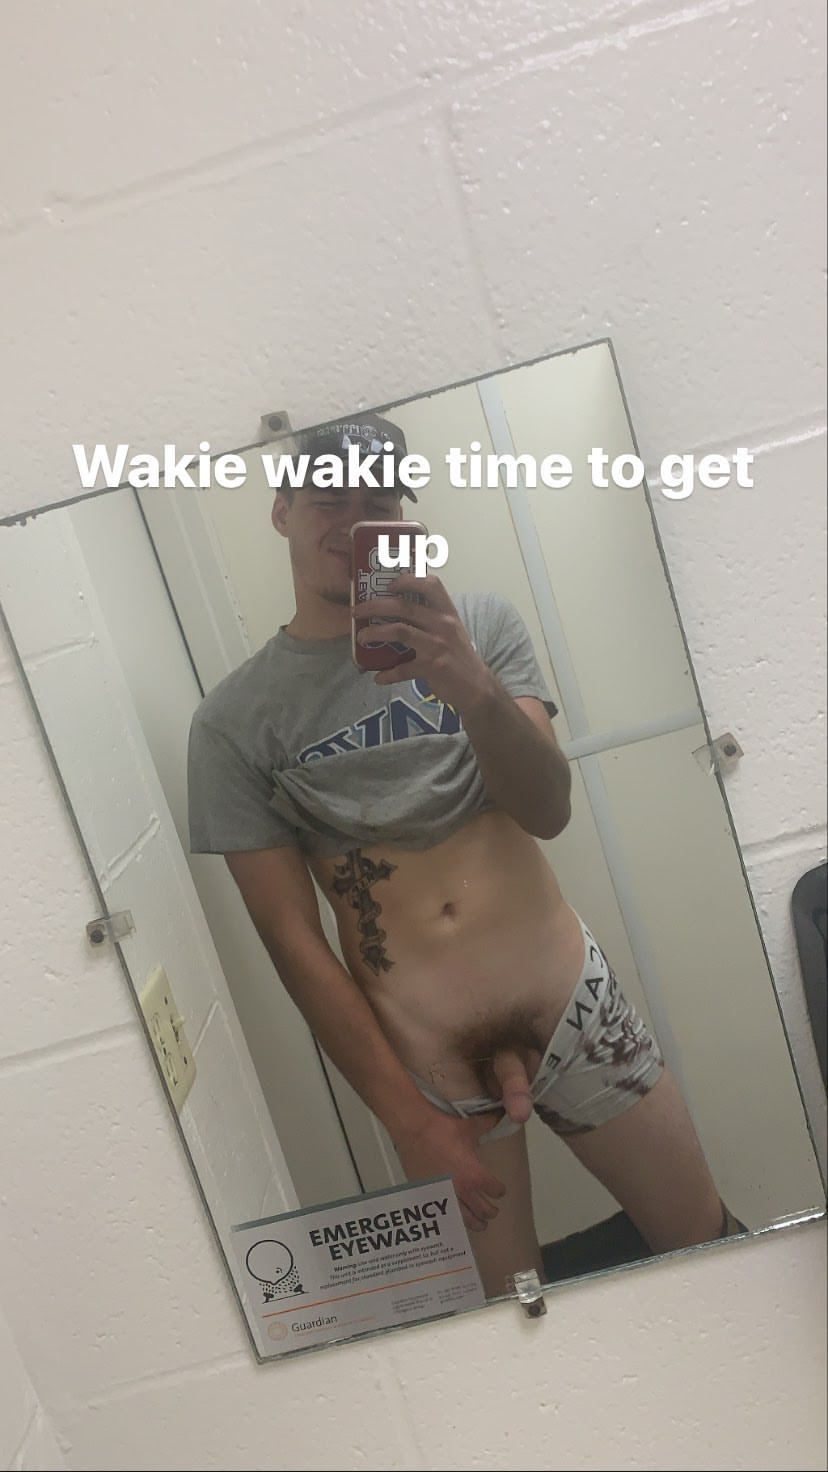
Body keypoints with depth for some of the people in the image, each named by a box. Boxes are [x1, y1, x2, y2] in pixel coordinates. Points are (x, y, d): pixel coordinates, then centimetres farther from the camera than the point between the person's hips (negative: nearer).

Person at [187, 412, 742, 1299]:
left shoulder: (478, 626, 0)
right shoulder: (234, 721, -6)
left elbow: (548, 812, -10)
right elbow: (292, 937, -7)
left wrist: (472, 689, -30)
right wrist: (409, 1118, -7)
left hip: (577, 1008, 2)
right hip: (425, 1064, -1)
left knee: (709, 1250, 14)